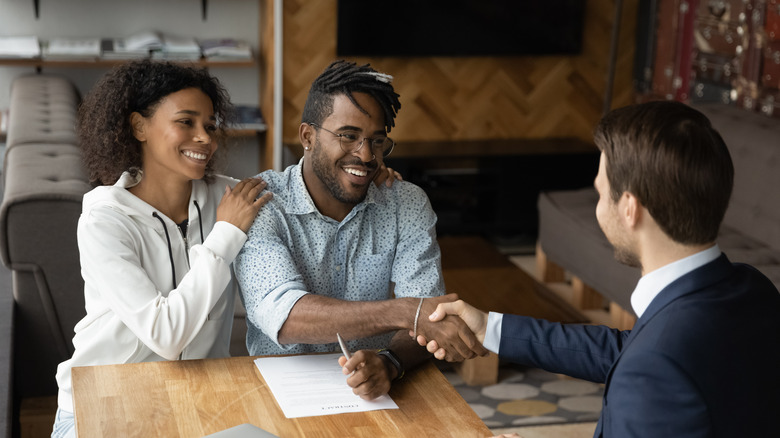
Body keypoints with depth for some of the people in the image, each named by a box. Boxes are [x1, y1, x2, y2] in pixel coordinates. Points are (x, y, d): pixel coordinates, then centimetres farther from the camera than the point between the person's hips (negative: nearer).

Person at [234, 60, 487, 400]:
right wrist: (405, 311, -34)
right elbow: (281, 315, -24)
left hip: (379, 393, 2)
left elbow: (426, 321, -8)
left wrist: (389, 364, -31)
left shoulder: (408, 206, 2)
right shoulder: (260, 205, -9)